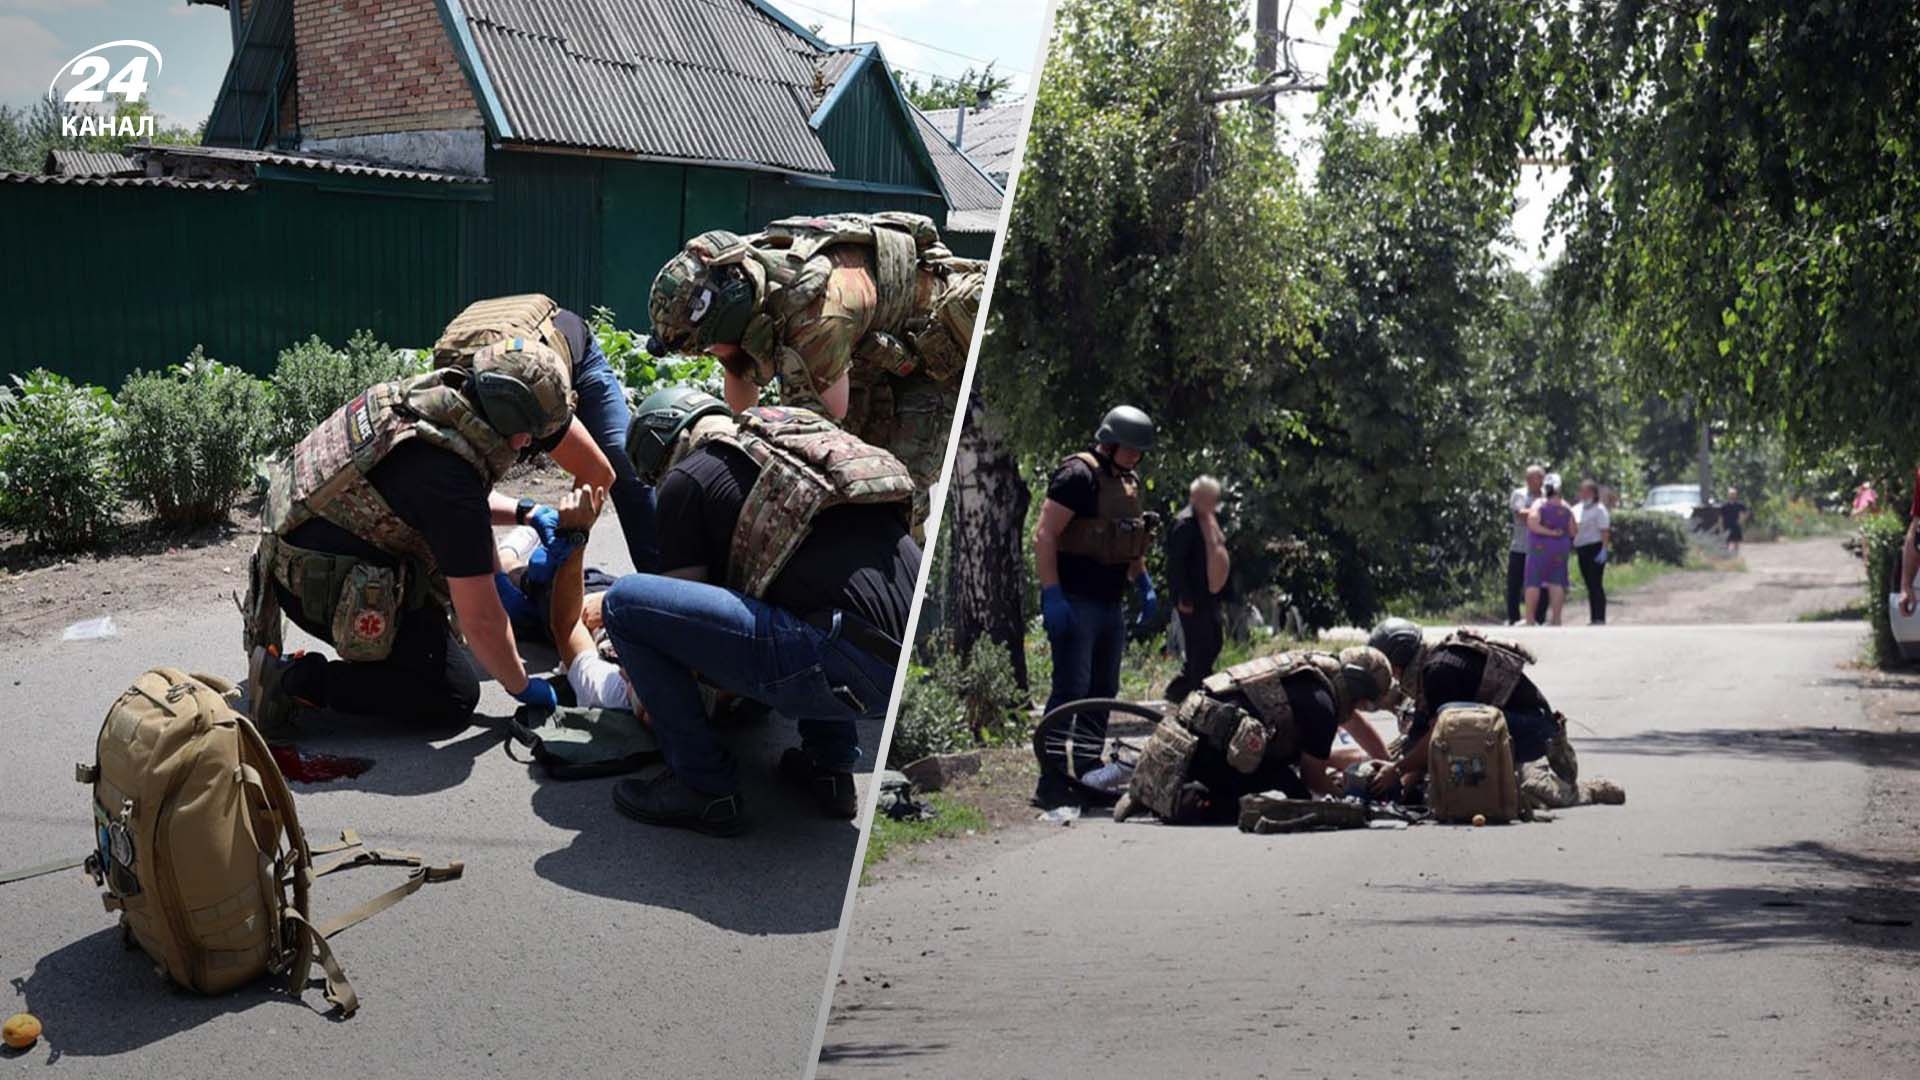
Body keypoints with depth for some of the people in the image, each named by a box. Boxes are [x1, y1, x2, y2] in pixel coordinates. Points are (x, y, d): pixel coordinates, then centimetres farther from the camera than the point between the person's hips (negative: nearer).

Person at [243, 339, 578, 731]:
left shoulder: (425, 391, -2)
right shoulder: (451, 478, -28)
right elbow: (482, 620, -20)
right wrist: (523, 688, -5)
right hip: (321, 588, -10)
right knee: (456, 697, -4)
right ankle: (298, 679, -8)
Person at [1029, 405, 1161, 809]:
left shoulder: (1128, 481, 16)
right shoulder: (1078, 475, -12)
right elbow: (1044, 535, -17)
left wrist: (1144, 583, 18)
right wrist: (1052, 594, -22)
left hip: (1110, 605, 9)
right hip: (1075, 604, -9)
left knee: (1102, 692, 12)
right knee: (1071, 689, -12)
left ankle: (1087, 778, 20)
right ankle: (1051, 782, -10)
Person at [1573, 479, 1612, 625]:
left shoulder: (1599, 509, -8)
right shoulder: (1578, 509, 14)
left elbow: (1605, 532, -14)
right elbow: (1574, 529, 20)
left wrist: (1604, 550, -21)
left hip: (1595, 550, -8)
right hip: (1582, 551, 8)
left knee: (1596, 585, -9)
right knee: (1590, 586, 11)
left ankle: (1600, 620, -8)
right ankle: (1593, 619, 16)